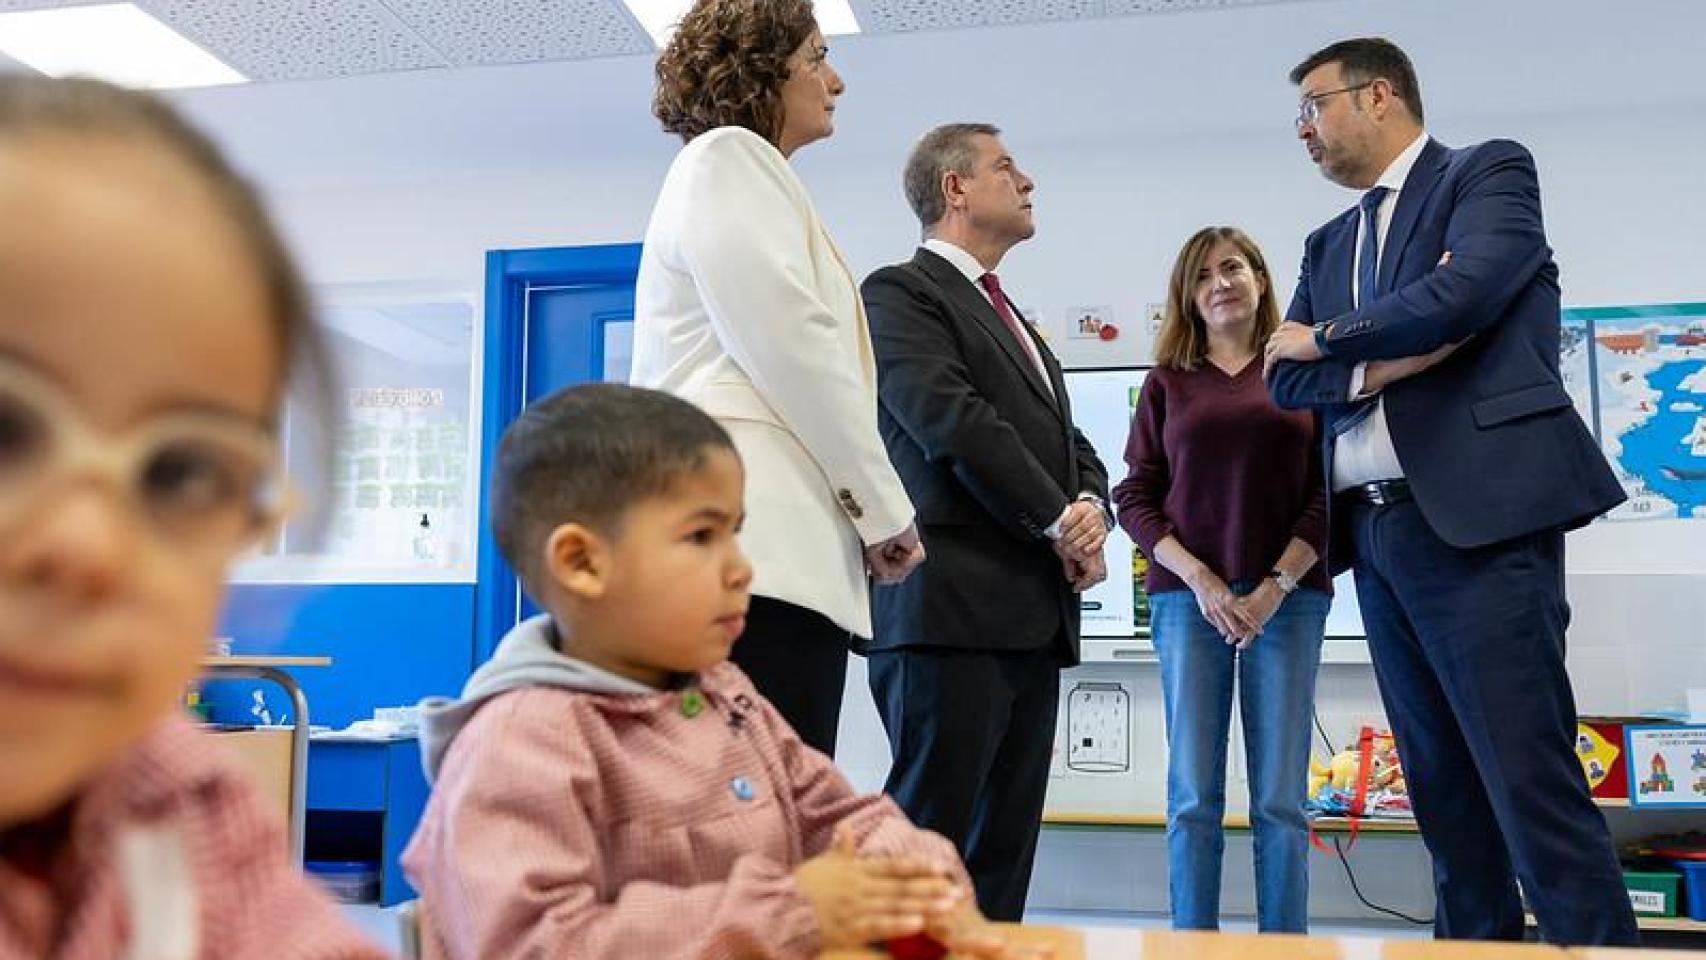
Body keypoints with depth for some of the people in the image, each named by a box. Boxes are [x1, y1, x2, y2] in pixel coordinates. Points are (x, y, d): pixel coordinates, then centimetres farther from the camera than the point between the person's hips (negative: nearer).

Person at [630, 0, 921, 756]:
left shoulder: (742, 175, 30)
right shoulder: (728, 160, 2)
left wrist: (865, 509, 16)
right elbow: (794, 350, -10)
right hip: (755, 544, -10)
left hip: (765, 543, 10)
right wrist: (883, 507, -4)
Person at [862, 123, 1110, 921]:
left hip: (1035, 614, 9)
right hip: (953, 609, -8)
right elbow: (953, 424, -14)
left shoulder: (1012, 322, 27)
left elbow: (1071, 444, 22)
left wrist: (1090, 511, 0)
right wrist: (1058, 522, -8)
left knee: (1005, 846, 8)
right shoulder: (900, 292, 0)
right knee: (928, 838, -8)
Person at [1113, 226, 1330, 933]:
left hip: (1287, 600, 0)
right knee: (1193, 797, -1)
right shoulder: (1167, 383, 11)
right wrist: (1199, 579, -7)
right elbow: (1134, 497, 6)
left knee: (1280, 799, 0)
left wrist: (1275, 586, -8)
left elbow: (1330, 491, 3)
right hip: (1188, 599, 1)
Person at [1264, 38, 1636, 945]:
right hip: (1377, 534, 7)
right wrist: (1387, 363, -9)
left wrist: (1328, 337, -1)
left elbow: (1459, 294, -16)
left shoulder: (1489, 171, 3)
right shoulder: (1330, 243, 20)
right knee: (1443, 788, 11)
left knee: (1530, 778, -8)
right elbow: (1286, 378, 8)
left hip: (1479, 519, -7)